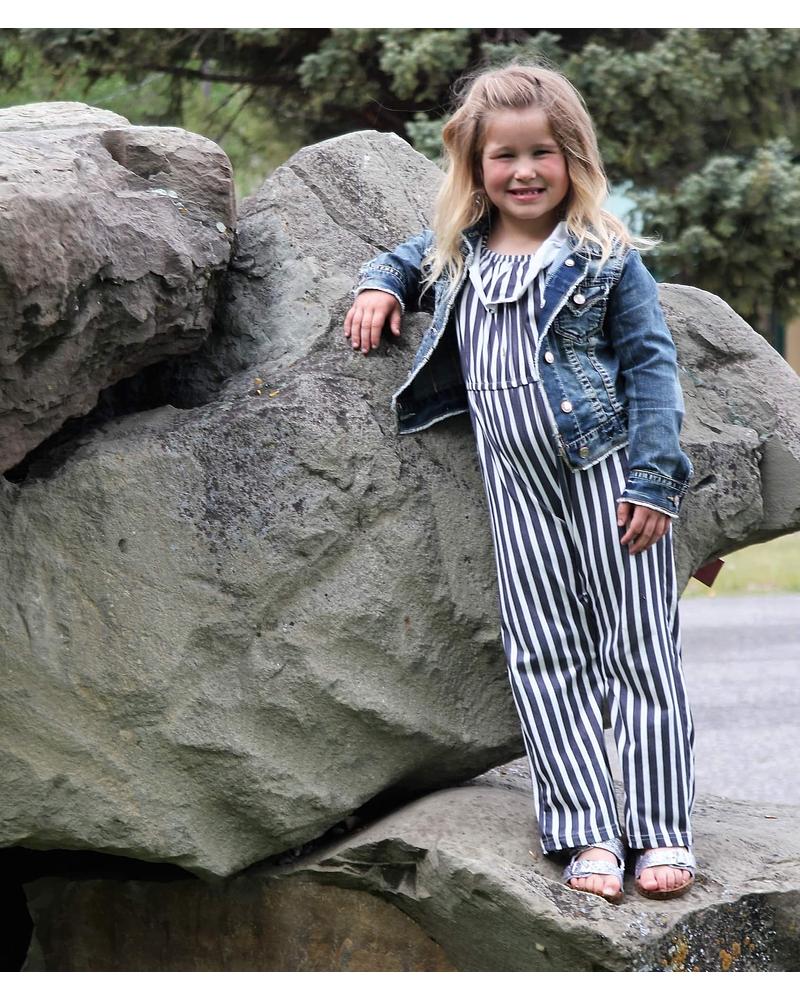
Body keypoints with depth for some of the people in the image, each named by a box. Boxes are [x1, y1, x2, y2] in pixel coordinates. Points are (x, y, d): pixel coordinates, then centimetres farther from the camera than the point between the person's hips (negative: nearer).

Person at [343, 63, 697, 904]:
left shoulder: (606, 258, -3)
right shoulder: (456, 253, 10)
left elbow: (650, 364, -4)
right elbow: (406, 260, 32)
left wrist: (652, 481, -12)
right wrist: (379, 288, 8)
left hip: (608, 468, -4)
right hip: (520, 482, 4)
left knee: (638, 646, -3)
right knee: (544, 657, 0)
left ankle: (661, 830, 2)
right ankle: (586, 833, 2)